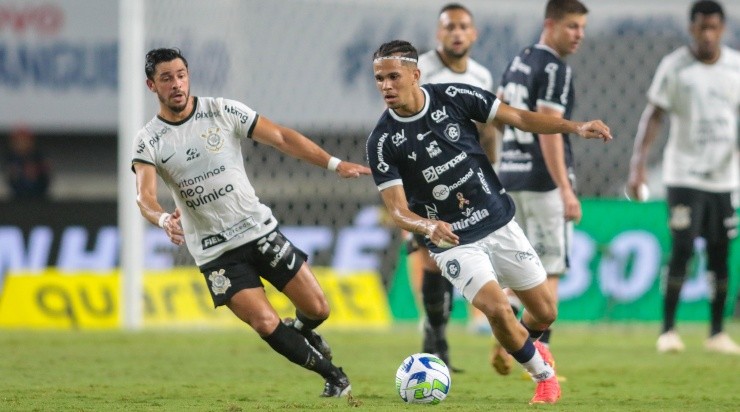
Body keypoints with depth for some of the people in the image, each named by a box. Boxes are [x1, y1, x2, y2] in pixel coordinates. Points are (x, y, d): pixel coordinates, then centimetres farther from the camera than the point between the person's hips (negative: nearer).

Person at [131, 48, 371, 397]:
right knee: (265, 323, -15)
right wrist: (163, 219, -42)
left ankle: (299, 330, 36)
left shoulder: (222, 111, -3)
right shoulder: (148, 142, -5)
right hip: (214, 253, -1)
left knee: (317, 308, -1)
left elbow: (281, 138, -3)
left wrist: (334, 164, -12)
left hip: (259, 229, 2)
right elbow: (144, 196, -19)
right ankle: (331, 374, 6)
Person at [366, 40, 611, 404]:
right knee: (497, 308, -22)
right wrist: (429, 227, -36)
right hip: (452, 241, -3)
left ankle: (528, 345, 45)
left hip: (500, 223, 3)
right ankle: (544, 374, 5)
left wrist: (574, 127, -12)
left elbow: (518, 118, -1)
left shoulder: (454, 97, -10)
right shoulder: (382, 141, -13)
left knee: (544, 311, 8)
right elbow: (397, 209, -15)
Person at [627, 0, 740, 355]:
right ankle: (668, 330, -2)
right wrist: (638, 164, -13)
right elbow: (653, 115, -5)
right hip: (684, 175, -3)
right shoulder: (674, 67, -5)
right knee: (682, 250, -11)